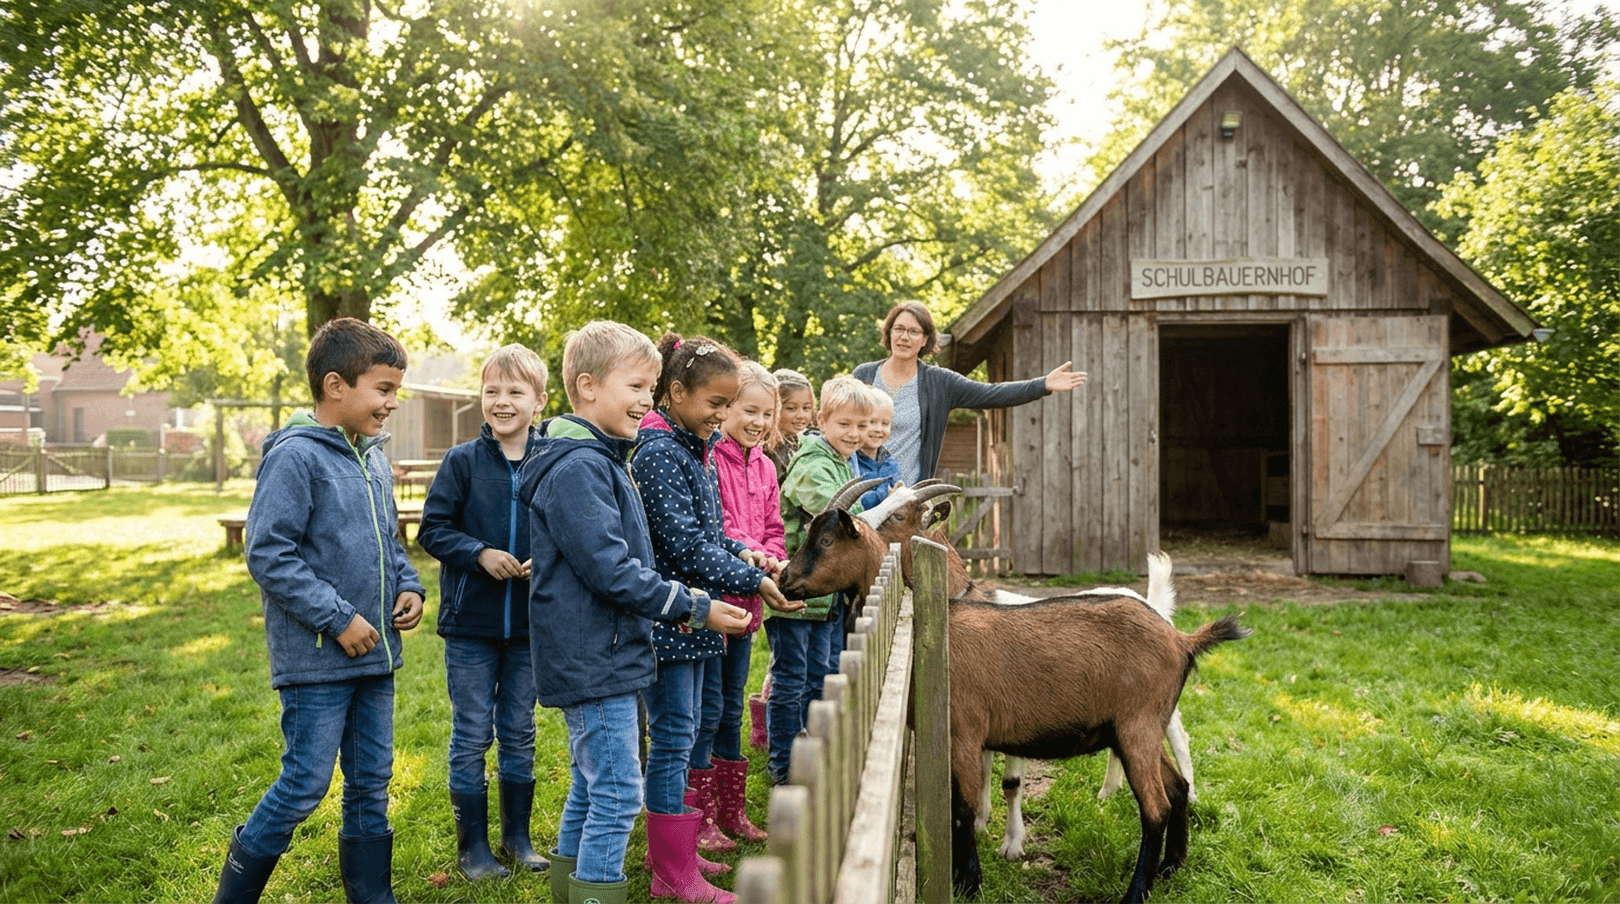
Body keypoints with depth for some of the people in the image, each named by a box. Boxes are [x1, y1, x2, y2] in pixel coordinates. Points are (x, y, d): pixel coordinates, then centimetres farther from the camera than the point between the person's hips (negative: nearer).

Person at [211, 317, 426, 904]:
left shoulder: (374, 459, 10)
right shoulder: (295, 457, -15)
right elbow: (266, 552, -18)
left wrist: (408, 588, 3)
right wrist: (338, 618, -18)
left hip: (375, 655, 8)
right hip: (316, 657, -8)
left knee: (371, 781, 14)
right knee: (305, 784, 0)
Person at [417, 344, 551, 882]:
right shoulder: (462, 462, -5)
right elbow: (433, 529, -4)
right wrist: (480, 553, -18)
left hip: (529, 623, 2)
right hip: (471, 621, -2)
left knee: (519, 732, 14)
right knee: (472, 736, 6)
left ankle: (517, 837, 28)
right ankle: (472, 846, 19)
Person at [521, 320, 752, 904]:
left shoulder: (601, 461, 15)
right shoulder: (577, 469, -18)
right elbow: (610, 570, -23)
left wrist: (677, 605, 12)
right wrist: (693, 609, -17)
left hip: (598, 655, 11)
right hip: (594, 658, -11)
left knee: (591, 788, 18)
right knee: (617, 794, -5)